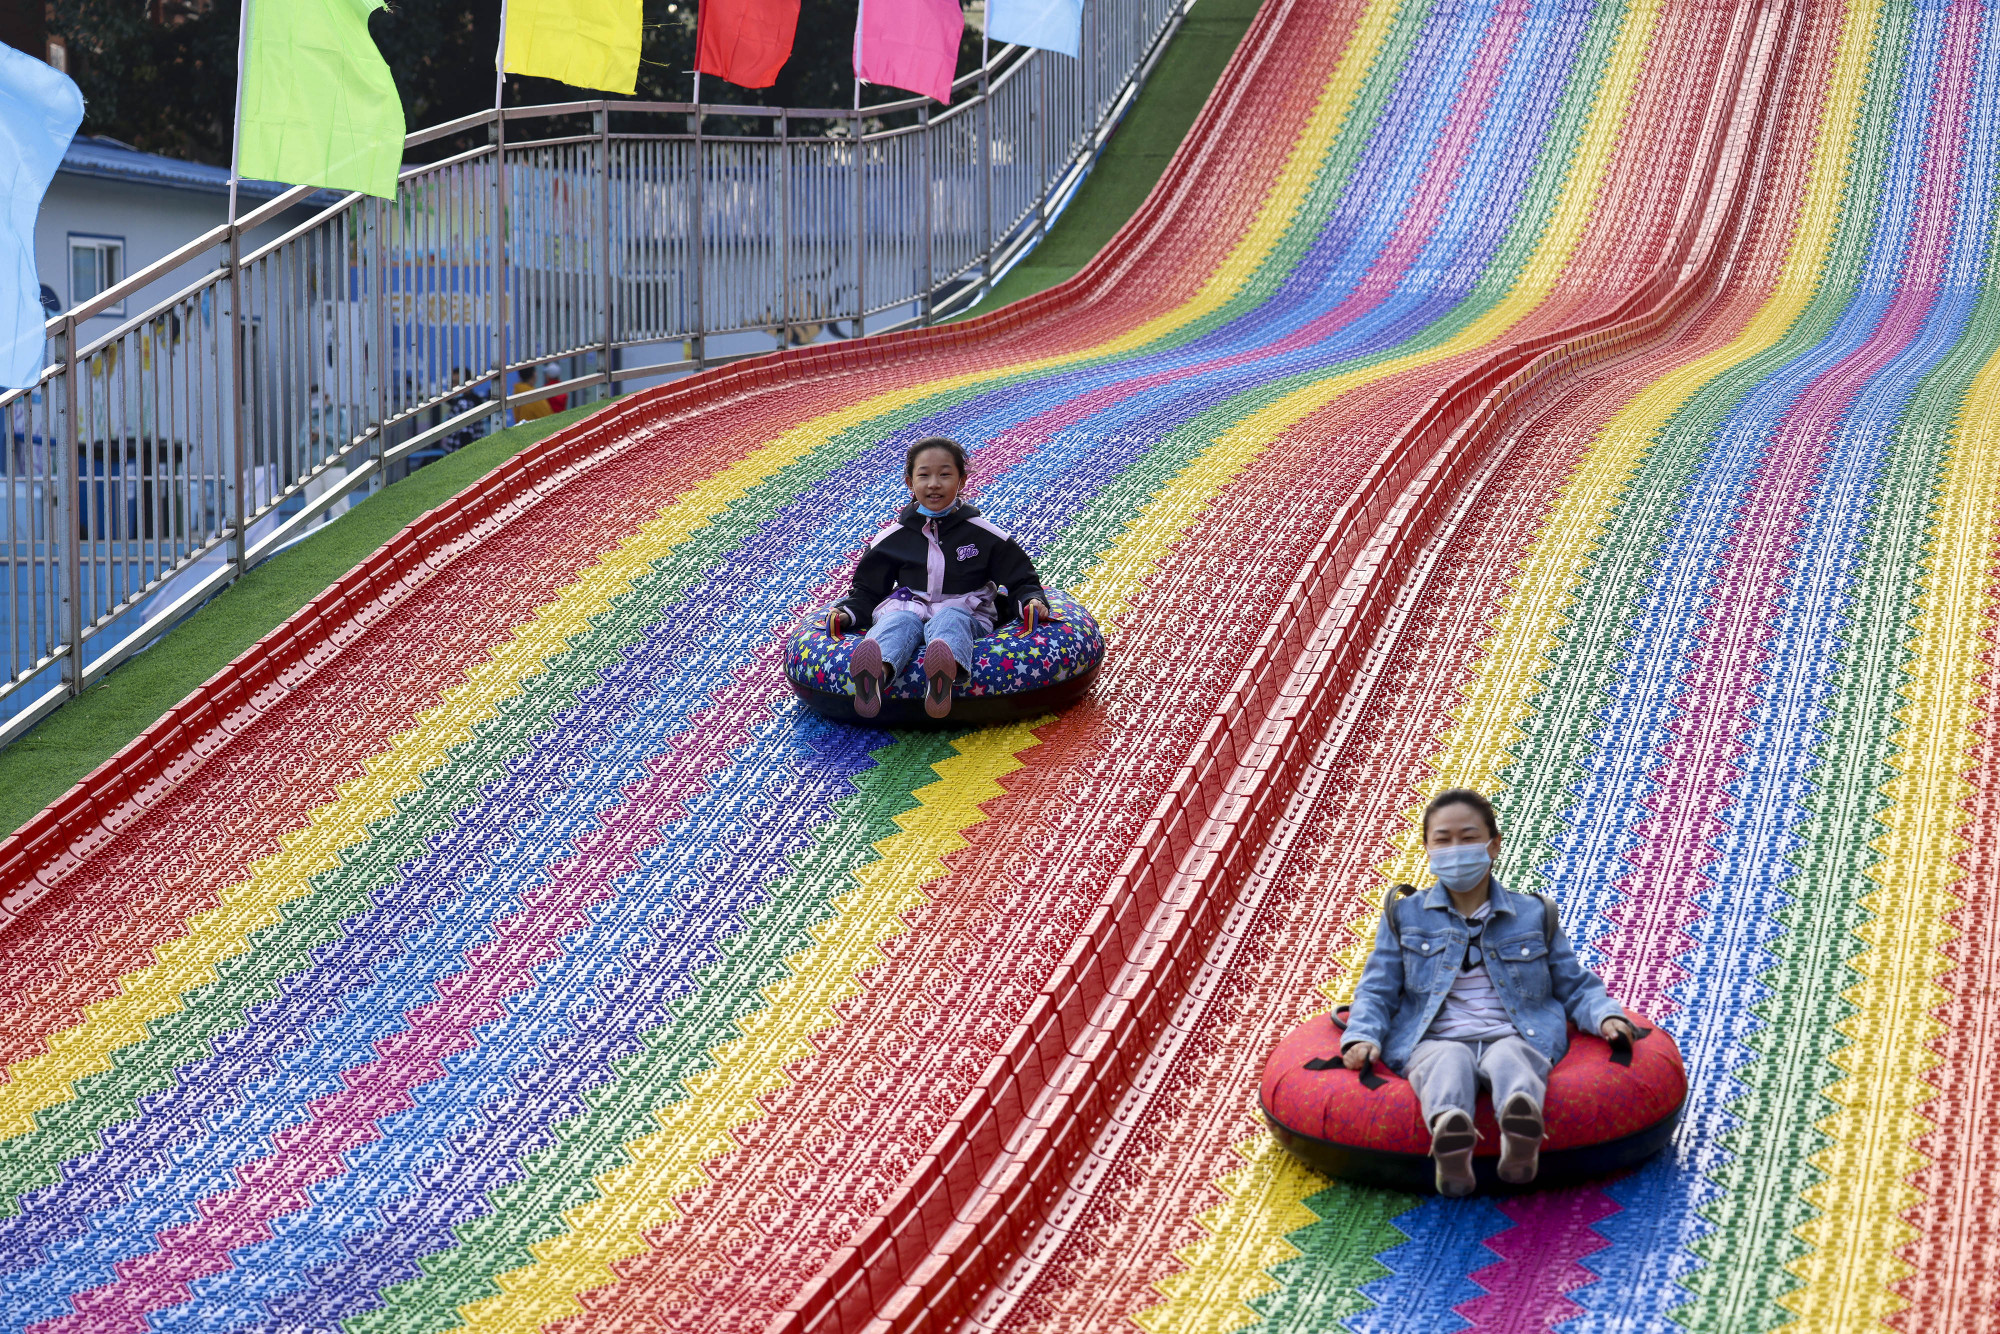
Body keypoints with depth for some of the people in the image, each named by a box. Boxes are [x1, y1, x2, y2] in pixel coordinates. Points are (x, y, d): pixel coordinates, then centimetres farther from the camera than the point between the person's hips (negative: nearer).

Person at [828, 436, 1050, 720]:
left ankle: (945, 671, -76)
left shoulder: (983, 534, 14)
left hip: (964, 613, -1)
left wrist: (1032, 601, -7)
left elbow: (1020, 579, 15)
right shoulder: (893, 537, 18)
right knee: (899, 622, -35)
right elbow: (867, 589, 22)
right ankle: (876, 671, -72)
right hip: (907, 608, 1)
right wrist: (847, 613, 2)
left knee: (949, 620, -38)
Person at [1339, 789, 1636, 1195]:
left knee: (1508, 1058, -39)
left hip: (1514, 1037, 0)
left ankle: (1521, 1133, -73)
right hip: (1435, 1041, 0)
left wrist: (1606, 1017, 1)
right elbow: (1378, 990, 17)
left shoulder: (1534, 913, 22)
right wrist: (1362, 1036, -5)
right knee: (1450, 1062, -39)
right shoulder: (1404, 914, 21)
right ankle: (1448, 1132, -73)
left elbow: (1574, 986, 23)